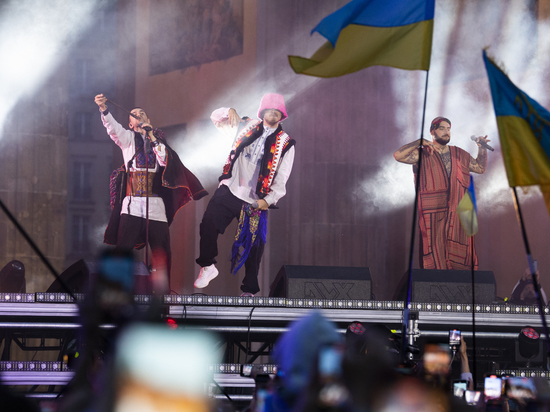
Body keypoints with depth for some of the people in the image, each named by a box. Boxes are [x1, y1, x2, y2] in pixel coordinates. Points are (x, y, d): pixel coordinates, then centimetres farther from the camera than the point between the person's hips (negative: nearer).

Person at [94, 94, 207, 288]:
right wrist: (104, 109, -25)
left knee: (161, 250, -1)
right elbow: (113, 127, -7)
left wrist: (152, 137, -3)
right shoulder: (128, 138, 14)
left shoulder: (158, 139, 18)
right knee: (123, 247, -11)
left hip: (155, 204, 2)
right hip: (132, 203, -1)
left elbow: (165, 161, 1)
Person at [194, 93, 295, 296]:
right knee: (208, 223, -17)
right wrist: (229, 112, -3)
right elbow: (216, 117, 19)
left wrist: (268, 200, -14)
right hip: (230, 190, 1)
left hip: (255, 201, -1)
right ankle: (207, 266, 3)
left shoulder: (285, 143, 2)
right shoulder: (246, 127, 10)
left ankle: (249, 290, 14)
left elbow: (281, 180, -1)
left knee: (253, 245, 3)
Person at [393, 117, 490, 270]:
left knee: (459, 259, 0)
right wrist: (419, 142, -18)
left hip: (458, 216, 4)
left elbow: (481, 168, 24)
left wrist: (482, 149, 8)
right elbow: (398, 155, -13)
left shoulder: (459, 154, 15)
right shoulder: (423, 155, 1)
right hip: (433, 216, -4)